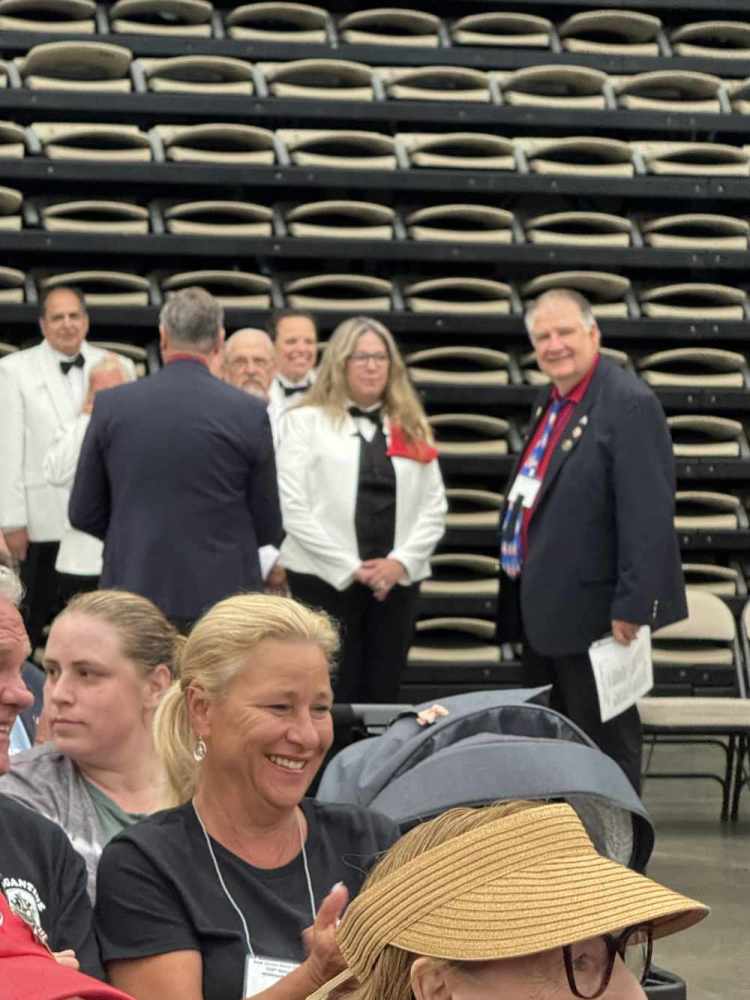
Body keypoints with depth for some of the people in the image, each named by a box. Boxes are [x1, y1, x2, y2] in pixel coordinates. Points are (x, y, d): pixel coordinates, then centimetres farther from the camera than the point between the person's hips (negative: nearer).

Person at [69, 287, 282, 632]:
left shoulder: (111, 405, -1)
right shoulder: (249, 413, -5)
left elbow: (84, 514, 5)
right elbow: (268, 528, 1)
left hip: (135, 589, 2)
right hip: (222, 593, -1)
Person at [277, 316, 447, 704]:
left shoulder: (411, 427, 15)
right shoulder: (307, 421, 3)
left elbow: (434, 507, 9)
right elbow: (293, 508, -7)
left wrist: (400, 561, -7)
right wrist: (350, 568, -11)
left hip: (395, 580, 4)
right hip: (326, 579, -4)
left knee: (383, 695, 5)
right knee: (332, 698, -4)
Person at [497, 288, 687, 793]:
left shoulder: (629, 403, -17)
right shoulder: (556, 403, 12)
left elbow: (648, 515, -22)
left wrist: (632, 607, -24)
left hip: (592, 609, -9)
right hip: (546, 610, 10)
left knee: (604, 742, -1)